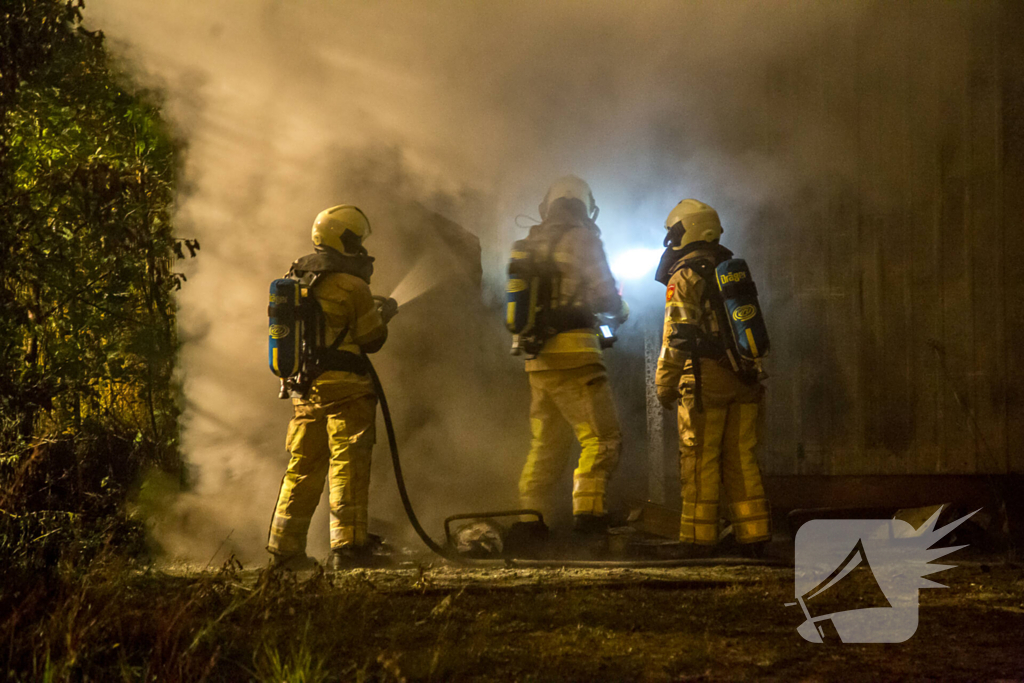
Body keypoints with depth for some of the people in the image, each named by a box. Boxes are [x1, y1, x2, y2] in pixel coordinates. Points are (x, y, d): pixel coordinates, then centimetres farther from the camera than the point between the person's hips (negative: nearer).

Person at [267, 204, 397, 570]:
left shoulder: (295, 279, 11)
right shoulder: (350, 286, -11)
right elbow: (372, 340, -7)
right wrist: (384, 314, 13)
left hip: (304, 390, 7)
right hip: (344, 389, -7)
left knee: (303, 467, 13)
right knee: (348, 466, -4)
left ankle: (285, 547, 13)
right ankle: (347, 546, -7)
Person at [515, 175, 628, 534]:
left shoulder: (530, 244, 15)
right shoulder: (581, 239, -4)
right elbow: (604, 295, -9)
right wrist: (621, 309, 12)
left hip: (537, 357, 7)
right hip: (573, 355, -7)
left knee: (546, 442, 14)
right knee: (602, 436, -6)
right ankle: (588, 509, -20)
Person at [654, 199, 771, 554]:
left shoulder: (685, 276, -6)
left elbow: (677, 335, -12)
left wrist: (664, 385, -8)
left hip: (706, 377, -6)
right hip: (744, 378, 6)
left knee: (700, 461, -2)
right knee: (742, 459, 8)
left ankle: (699, 538, -2)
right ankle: (753, 535, 6)